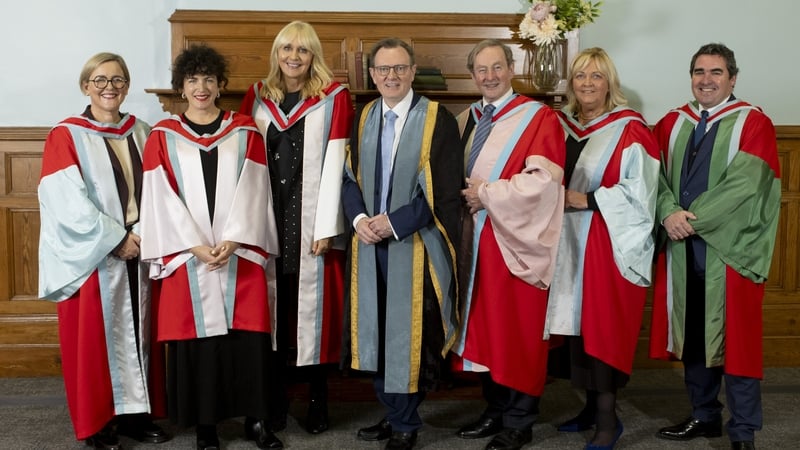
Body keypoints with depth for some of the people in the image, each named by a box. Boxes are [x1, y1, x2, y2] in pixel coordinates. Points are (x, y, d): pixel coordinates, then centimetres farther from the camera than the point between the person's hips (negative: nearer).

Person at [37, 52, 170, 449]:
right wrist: (116, 239, -15)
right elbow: (69, 202, -13)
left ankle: (135, 413, 21)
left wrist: (141, 234, -8)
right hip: (93, 257, -4)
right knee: (95, 336, 3)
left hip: (138, 252, 4)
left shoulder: (142, 133, 9)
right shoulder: (66, 136, -4)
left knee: (137, 333, 9)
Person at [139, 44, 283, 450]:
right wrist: (196, 246, -10)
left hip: (241, 255, 1)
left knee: (248, 336, 1)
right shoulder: (163, 136, 7)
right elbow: (162, 198, -1)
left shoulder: (245, 132, 9)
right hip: (186, 256, 0)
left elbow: (252, 192, 1)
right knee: (196, 338, 2)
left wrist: (232, 241, -12)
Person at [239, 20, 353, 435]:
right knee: (272, 307, 7)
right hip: (267, 218, 3)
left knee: (314, 306, 3)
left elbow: (334, 163, -7)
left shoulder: (334, 97, -1)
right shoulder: (257, 96, 10)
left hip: (312, 219, -3)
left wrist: (326, 226, -13)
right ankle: (275, 399, 19)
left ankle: (317, 400, 16)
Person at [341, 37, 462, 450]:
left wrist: (394, 222, -15)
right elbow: (349, 177, 10)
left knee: (409, 335, 2)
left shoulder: (437, 119, -7)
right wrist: (359, 219, -9)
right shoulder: (363, 118, 9)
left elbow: (445, 190, -12)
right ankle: (393, 413, 28)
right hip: (370, 243, 5)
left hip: (415, 245, -5)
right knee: (377, 332, 11)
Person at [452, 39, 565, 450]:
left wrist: (486, 194, -14)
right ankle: (495, 411, 24)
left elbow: (542, 179, -16)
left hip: (515, 240, -6)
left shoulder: (538, 118, -6)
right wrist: (464, 195, -2)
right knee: (486, 324, 11)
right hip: (476, 236, 6)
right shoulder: (467, 119, 13)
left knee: (517, 329, 1)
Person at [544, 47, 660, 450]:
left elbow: (638, 190, -12)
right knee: (577, 322, 8)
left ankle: (608, 417, 5)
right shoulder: (562, 125, 12)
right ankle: (591, 405, 20)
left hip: (608, 242, -6)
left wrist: (586, 200, -15)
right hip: (570, 239, 6)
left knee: (603, 324, -5)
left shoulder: (629, 129, -6)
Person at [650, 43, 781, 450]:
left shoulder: (754, 124, -2)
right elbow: (656, 176, 3)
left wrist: (693, 219, -17)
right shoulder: (671, 124, 11)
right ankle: (704, 416, 27)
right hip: (682, 248, 4)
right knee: (693, 335, 11)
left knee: (734, 338, 0)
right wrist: (669, 214, -16)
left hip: (729, 249, -4)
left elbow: (745, 185, -14)